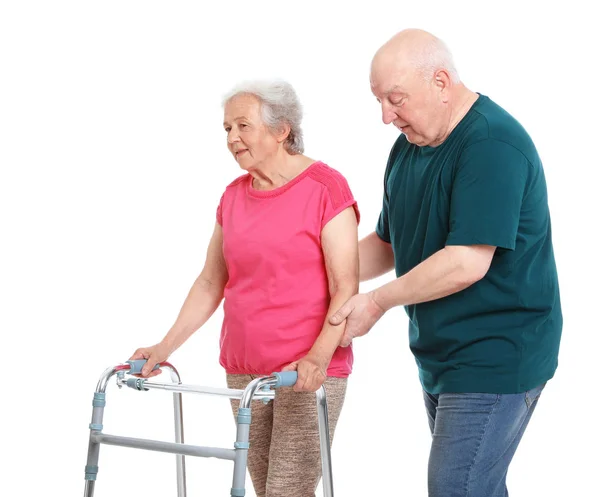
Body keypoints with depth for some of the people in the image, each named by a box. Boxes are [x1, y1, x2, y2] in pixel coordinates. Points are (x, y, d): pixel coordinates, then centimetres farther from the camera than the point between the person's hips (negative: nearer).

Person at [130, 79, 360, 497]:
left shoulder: (324, 188, -8)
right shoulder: (234, 196, 11)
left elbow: (345, 287, -13)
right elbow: (211, 283, 15)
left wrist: (318, 357, -26)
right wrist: (165, 347, 6)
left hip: (309, 374, -6)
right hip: (244, 372, 6)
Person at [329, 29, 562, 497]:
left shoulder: (492, 143, -20)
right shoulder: (408, 147, 10)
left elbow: (467, 262, -26)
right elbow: (387, 244, 19)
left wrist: (378, 301, -15)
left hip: (494, 360, -9)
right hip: (440, 355, 9)